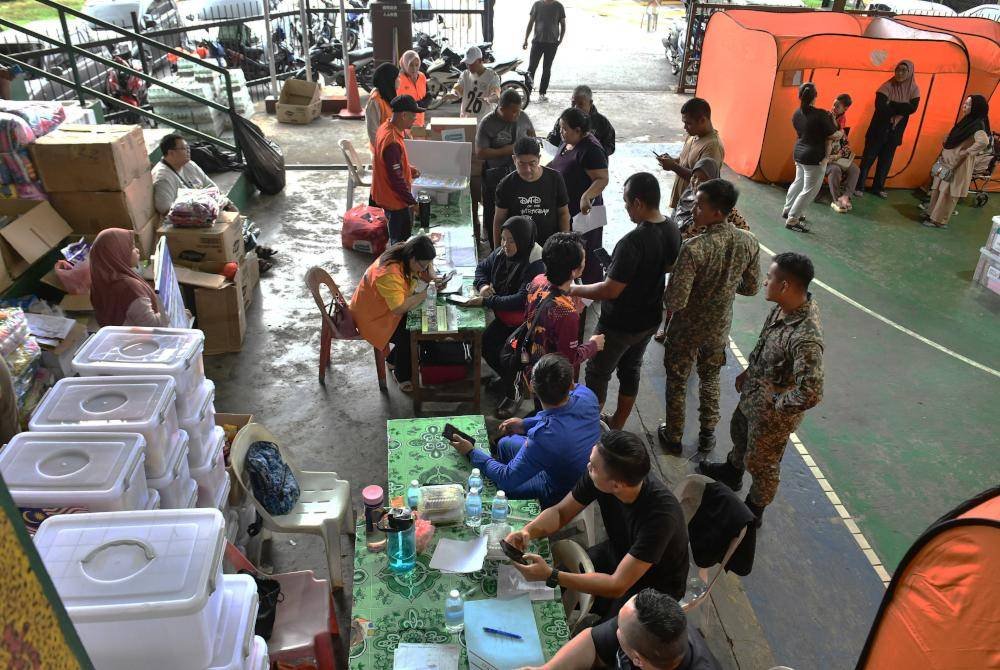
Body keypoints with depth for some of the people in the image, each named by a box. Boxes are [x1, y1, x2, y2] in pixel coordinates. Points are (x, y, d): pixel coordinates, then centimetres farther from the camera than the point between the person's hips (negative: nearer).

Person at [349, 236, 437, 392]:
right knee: (410, 338, -20)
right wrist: (424, 294, -28)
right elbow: (399, 308, -41)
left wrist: (432, 278, -12)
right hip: (373, 317, -9)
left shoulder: (406, 256, -11)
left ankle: (394, 360, 21)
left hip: (392, 307, 9)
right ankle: (402, 376, 8)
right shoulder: (389, 273, -37)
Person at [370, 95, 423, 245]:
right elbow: (396, 178, -27)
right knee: (400, 239, 6)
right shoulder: (392, 142, -31)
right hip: (395, 199, -10)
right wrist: (412, 201, -19)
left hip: (387, 194, 10)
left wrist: (409, 169, 9)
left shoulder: (387, 127, 0)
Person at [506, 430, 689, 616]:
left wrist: (550, 576, -40)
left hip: (656, 588, -5)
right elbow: (560, 512, -6)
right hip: (616, 553, 5)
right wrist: (528, 531, -27)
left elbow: (617, 586, -35)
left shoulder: (660, 514, -38)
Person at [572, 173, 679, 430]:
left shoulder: (632, 242, -33)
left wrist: (575, 290, -15)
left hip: (619, 325, -8)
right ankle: (616, 424, 41)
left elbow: (610, 291, -29)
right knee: (630, 370, 24)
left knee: (598, 374, 14)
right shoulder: (672, 229, -7)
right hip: (649, 319, 8)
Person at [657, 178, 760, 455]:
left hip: (687, 330, -5)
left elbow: (675, 301, -30)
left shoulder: (694, 248, -32)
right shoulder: (749, 242, -14)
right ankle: (708, 435, 40)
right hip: (720, 328, 5)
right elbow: (752, 288, -1)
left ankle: (673, 438, 34)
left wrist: (667, 298, -8)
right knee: (710, 379, 27)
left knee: (676, 382, 18)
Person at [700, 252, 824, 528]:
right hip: (753, 394, 8)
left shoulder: (806, 338, -40)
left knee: (761, 463, 17)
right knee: (739, 432, 34)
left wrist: (775, 404, -25)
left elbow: (810, 394, -39)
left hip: (773, 414, -8)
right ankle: (731, 472, 64)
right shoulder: (783, 308, -12)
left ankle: (752, 513, 44)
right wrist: (749, 371, 9)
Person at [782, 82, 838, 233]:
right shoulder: (821, 115, -21)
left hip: (798, 153, 8)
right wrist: (841, 133, 8)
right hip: (814, 158, -7)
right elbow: (832, 136, -13)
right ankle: (792, 220, 4)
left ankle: (788, 210, 37)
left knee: (798, 182, 25)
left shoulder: (797, 113, -1)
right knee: (810, 190, 2)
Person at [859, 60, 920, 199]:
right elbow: (879, 106, -24)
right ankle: (859, 185, 7)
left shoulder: (914, 89, -1)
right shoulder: (887, 86, -11)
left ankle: (878, 187, 20)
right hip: (879, 128, -3)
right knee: (869, 157, 0)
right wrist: (900, 109, -18)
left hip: (895, 131, 3)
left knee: (886, 159, 10)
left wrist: (891, 105, -21)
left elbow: (912, 108, -15)